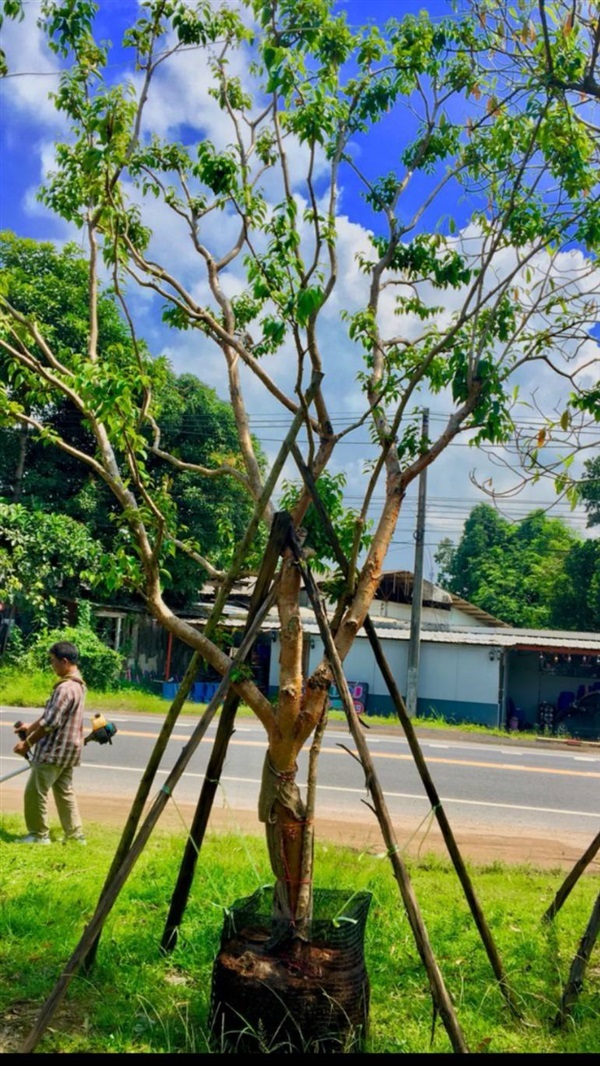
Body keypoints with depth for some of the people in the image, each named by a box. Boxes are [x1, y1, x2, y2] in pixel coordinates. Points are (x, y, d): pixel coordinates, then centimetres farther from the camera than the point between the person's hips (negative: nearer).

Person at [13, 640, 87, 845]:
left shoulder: (65, 688, -23)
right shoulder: (77, 684, 10)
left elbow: (50, 722, -22)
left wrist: (27, 743, -12)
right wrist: (31, 727, 24)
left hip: (54, 750, -10)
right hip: (66, 749, 10)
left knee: (35, 792, 2)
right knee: (64, 791, 15)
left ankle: (39, 834, 12)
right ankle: (75, 834, 19)